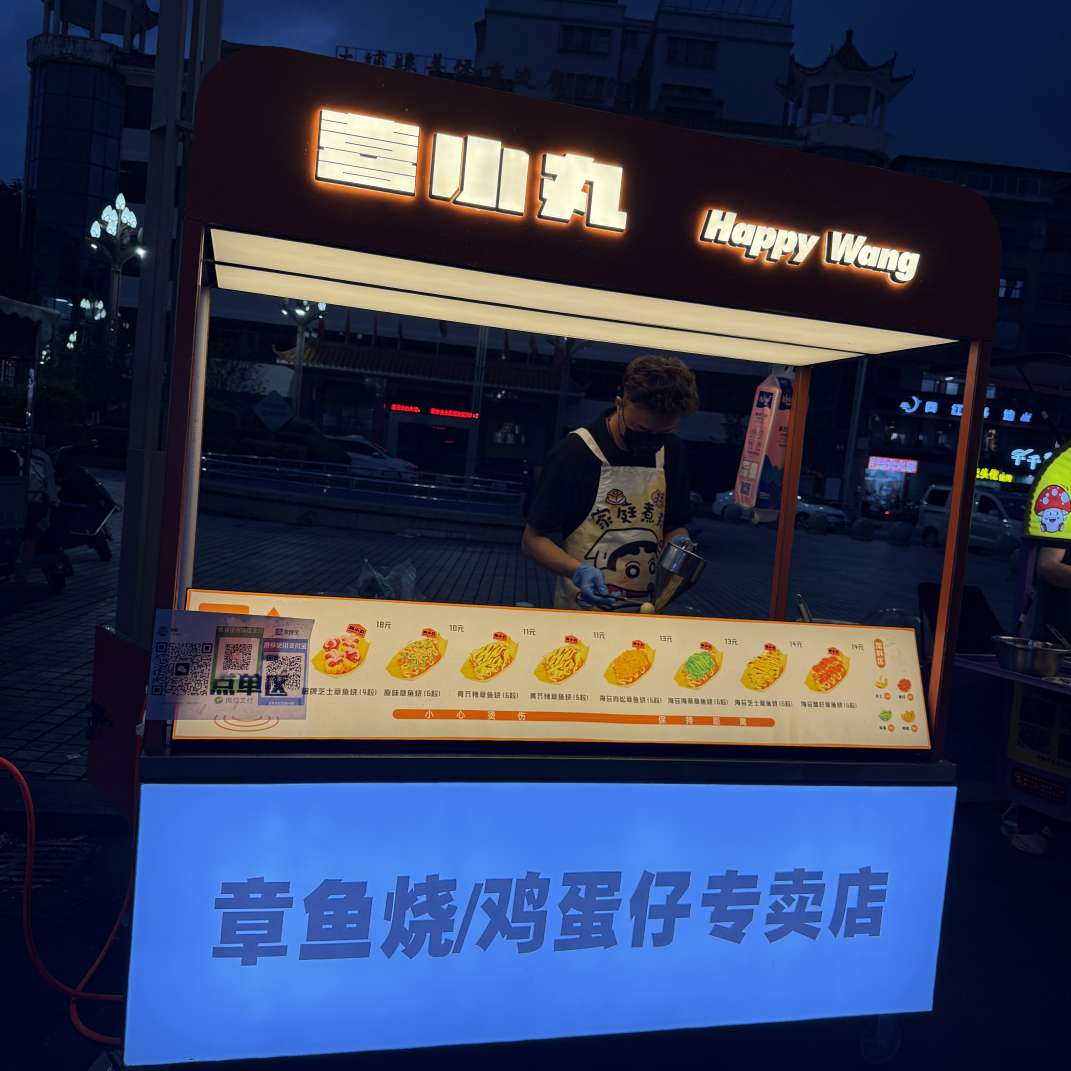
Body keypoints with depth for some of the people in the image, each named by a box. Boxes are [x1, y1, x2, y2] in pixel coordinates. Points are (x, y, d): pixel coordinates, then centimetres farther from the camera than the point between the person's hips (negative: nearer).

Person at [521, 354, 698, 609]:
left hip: (646, 610, 4)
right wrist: (578, 571, -28)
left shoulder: (671, 452, -4)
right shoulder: (575, 452, -17)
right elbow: (533, 539, -12)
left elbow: (675, 526, 9)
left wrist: (679, 546, -12)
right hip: (582, 611, -4)